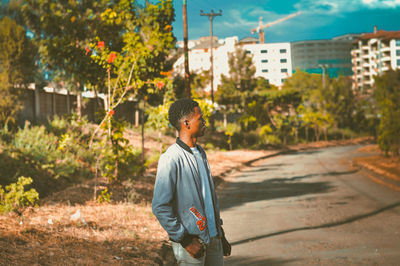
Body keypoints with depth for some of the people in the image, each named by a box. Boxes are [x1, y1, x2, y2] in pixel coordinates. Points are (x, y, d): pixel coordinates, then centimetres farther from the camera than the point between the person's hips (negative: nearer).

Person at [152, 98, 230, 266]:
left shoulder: (201, 153, 12)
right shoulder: (170, 159, -14)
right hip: (192, 241, -7)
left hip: (213, 238, 7)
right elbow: (160, 207, -18)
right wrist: (185, 240, -16)